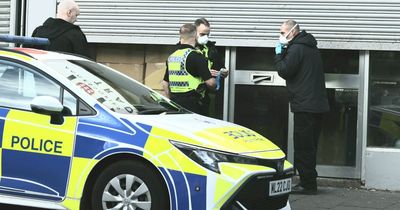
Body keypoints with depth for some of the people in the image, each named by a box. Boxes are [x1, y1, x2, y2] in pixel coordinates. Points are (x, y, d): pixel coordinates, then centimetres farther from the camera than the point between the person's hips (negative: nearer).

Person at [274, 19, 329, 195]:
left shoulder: (296, 48, -12)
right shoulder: (311, 47, 19)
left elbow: (284, 71, -12)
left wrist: (278, 54, 2)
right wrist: (283, 53, 13)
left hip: (305, 106, -10)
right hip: (318, 104, 10)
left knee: (303, 146, -5)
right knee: (310, 146, 14)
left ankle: (307, 184, -3)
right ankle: (309, 183, 19)